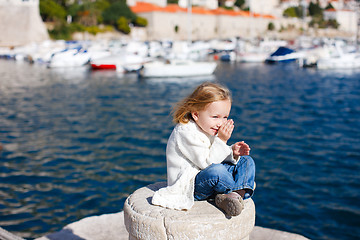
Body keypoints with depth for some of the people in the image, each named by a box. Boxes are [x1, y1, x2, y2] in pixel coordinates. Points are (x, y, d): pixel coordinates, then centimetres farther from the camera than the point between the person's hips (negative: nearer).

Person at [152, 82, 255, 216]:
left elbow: (218, 158, 14)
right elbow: (206, 162, -24)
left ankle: (237, 195, -19)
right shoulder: (186, 133, -22)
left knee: (247, 161, 5)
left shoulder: (209, 130, 7)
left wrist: (233, 153, -5)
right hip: (189, 186, -10)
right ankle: (238, 190, -9)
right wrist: (221, 141, -25)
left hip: (210, 180, 10)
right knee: (216, 171, -40)